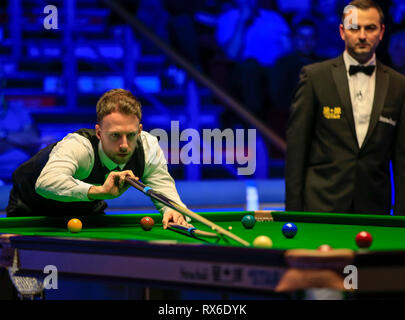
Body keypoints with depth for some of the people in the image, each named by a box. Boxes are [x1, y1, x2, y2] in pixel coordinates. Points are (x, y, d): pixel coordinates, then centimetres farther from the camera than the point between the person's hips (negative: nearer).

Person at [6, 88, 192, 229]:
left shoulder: (148, 147, -28)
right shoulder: (77, 145, -46)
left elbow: (162, 184, -18)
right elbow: (46, 182, -63)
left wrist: (172, 209, -42)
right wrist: (99, 190, -72)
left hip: (87, 208, 4)